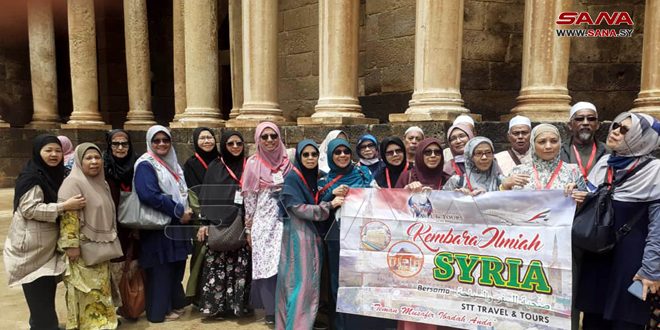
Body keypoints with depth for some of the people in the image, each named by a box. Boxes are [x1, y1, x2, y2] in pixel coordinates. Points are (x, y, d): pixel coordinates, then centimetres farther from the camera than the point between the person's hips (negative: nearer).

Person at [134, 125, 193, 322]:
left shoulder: (172, 163, 14)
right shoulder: (145, 165, -11)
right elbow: (149, 195, -24)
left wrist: (185, 211, -1)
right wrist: (179, 212, -19)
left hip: (176, 225, 8)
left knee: (176, 267, 15)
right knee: (161, 270, 0)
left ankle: (174, 303, 30)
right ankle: (159, 311, 15)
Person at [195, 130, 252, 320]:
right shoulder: (215, 167, 5)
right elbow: (206, 196, 1)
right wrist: (204, 222, -7)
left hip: (241, 226, 2)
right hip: (218, 225, -2)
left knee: (240, 267, 3)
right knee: (217, 267, -3)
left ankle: (239, 304, 15)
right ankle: (214, 306, 8)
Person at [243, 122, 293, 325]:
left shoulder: (287, 162, 4)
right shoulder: (253, 163, 0)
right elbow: (249, 198, 2)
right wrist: (248, 228, 2)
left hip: (285, 221, 1)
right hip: (263, 222, -1)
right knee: (266, 266, 2)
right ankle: (271, 309, 17)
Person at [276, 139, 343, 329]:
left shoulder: (315, 178, 12)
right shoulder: (292, 178, -10)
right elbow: (298, 208, -17)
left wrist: (334, 195, 2)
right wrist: (330, 205, -17)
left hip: (313, 235, 8)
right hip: (298, 236, -7)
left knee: (312, 284, 11)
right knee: (301, 284, -6)